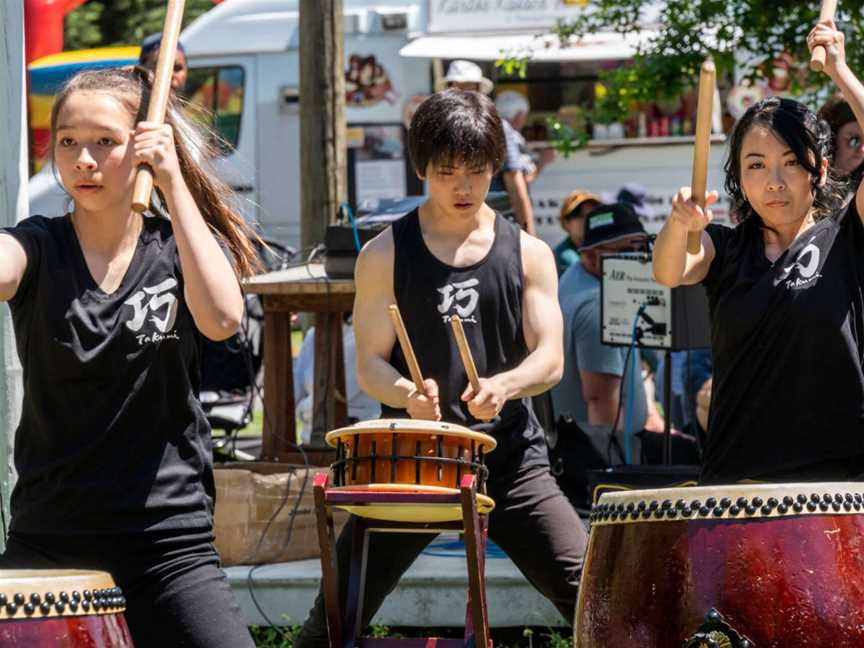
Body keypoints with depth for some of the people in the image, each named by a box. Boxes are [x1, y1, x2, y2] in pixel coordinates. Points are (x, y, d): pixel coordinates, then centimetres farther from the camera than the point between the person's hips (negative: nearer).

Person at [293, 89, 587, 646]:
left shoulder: (527, 254, 5)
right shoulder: (386, 255, 2)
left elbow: (550, 359, -2)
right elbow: (370, 363, 0)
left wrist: (504, 385, -24)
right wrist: (406, 394, -23)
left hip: (509, 456, 1)